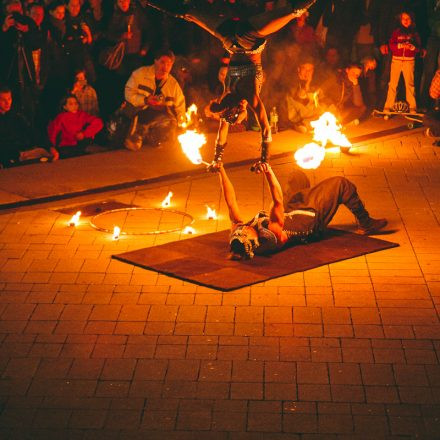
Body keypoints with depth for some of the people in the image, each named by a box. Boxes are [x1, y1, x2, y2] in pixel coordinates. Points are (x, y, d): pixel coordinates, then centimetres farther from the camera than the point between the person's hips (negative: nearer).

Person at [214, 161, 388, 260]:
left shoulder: (237, 236, -31)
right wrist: (269, 173, -59)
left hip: (290, 212, 7)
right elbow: (278, 202, -52)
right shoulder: (273, 238, -45)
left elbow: (231, 200, -27)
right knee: (341, 184, -2)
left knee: (297, 174, 25)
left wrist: (221, 171, -26)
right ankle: (365, 224, 22)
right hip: (313, 219, -7)